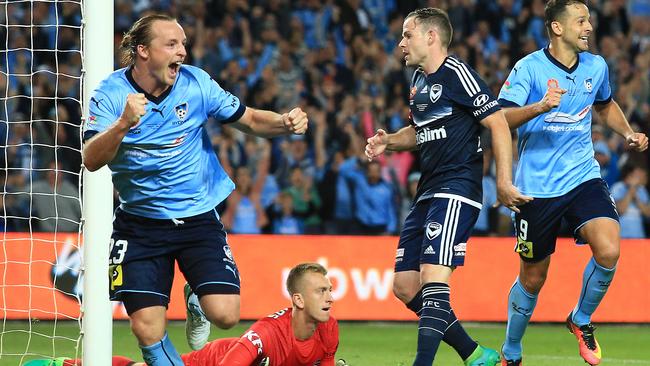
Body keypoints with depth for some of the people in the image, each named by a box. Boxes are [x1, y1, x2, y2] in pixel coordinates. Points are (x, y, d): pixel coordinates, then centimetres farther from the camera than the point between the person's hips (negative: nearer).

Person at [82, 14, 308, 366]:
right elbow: (91, 160, -22)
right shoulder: (111, 92, -12)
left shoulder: (196, 83, -6)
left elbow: (250, 120, 3)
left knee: (224, 315, -12)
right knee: (147, 330, -10)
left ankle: (196, 301, 24)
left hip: (197, 216, 1)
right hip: (140, 224, -1)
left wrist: (285, 122, -17)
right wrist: (123, 124, -39)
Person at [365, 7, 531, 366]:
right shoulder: (419, 80, 17)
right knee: (404, 286, 7)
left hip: (456, 191, -10)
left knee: (433, 279, -20)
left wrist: (503, 181, -18)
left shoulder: (457, 74, -10)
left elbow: (498, 123, -13)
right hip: (427, 194, 10)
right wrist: (388, 141, 12)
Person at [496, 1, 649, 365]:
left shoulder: (596, 66, 5)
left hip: (583, 177, 3)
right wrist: (540, 106, -36)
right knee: (532, 279, 7)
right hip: (537, 186, -3)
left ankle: (581, 319, 6)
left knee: (609, 251, -22)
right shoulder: (529, 68, -10)